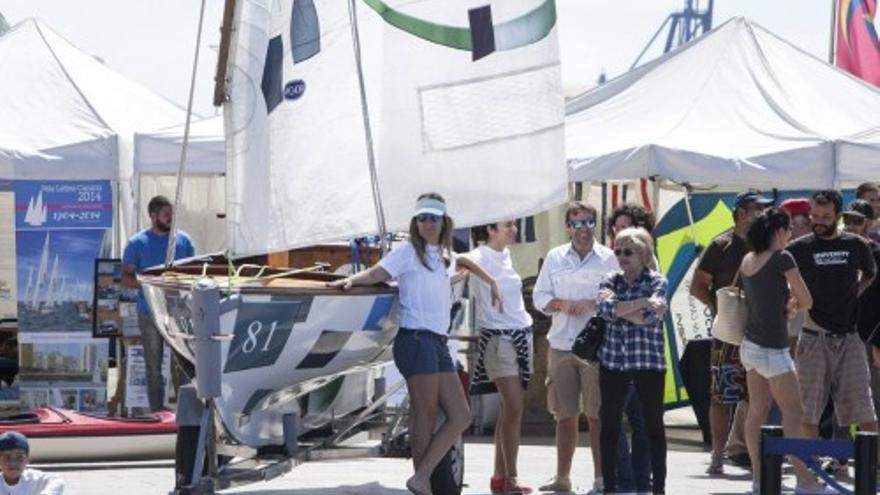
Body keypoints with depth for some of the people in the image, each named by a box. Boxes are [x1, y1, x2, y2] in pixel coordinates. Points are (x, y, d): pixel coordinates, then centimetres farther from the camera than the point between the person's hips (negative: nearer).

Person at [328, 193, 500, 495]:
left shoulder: (445, 257, 22)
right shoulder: (408, 251, 1)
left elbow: (465, 262, 44)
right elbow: (376, 273, -10)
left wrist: (492, 283, 42)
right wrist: (351, 280, -28)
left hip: (438, 343, 8)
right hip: (415, 339, -8)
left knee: (460, 417, 0)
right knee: (425, 417, -9)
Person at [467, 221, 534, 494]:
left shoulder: (505, 255, 13)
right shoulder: (480, 258, -8)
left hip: (521, 335, 8)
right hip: (498, 338, -8)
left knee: (508, 409, 8)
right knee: (514, 408, -13)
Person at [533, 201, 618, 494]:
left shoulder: (608, 258, 4)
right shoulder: (555, 258, 12)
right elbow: (539, 297, 11)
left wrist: (593, 304, -13)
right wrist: (563, 304, -7)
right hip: (560, 345, 3)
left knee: (597, 415, -5)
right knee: (564, 414, 7)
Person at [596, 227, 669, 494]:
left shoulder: (657, 282, -1)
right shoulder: (611, 280, 8)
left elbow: (652, 317, -17)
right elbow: (605, 308, -12)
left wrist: (621, 309, -11)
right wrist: (641, 303, -16)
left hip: (648, 361, -3)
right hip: (613, 359, 3)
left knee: (654, 424, 2)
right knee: (610, 424, 4)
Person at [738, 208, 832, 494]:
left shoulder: (747, 260, 8)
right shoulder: (782, 259, -14)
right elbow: (806, 301, -8)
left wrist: (783, 304, 8)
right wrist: (794, 306, 11)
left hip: (750, 344, 8)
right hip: (772, 349, -8)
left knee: (757, 411, 9)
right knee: (793, 413, -5)